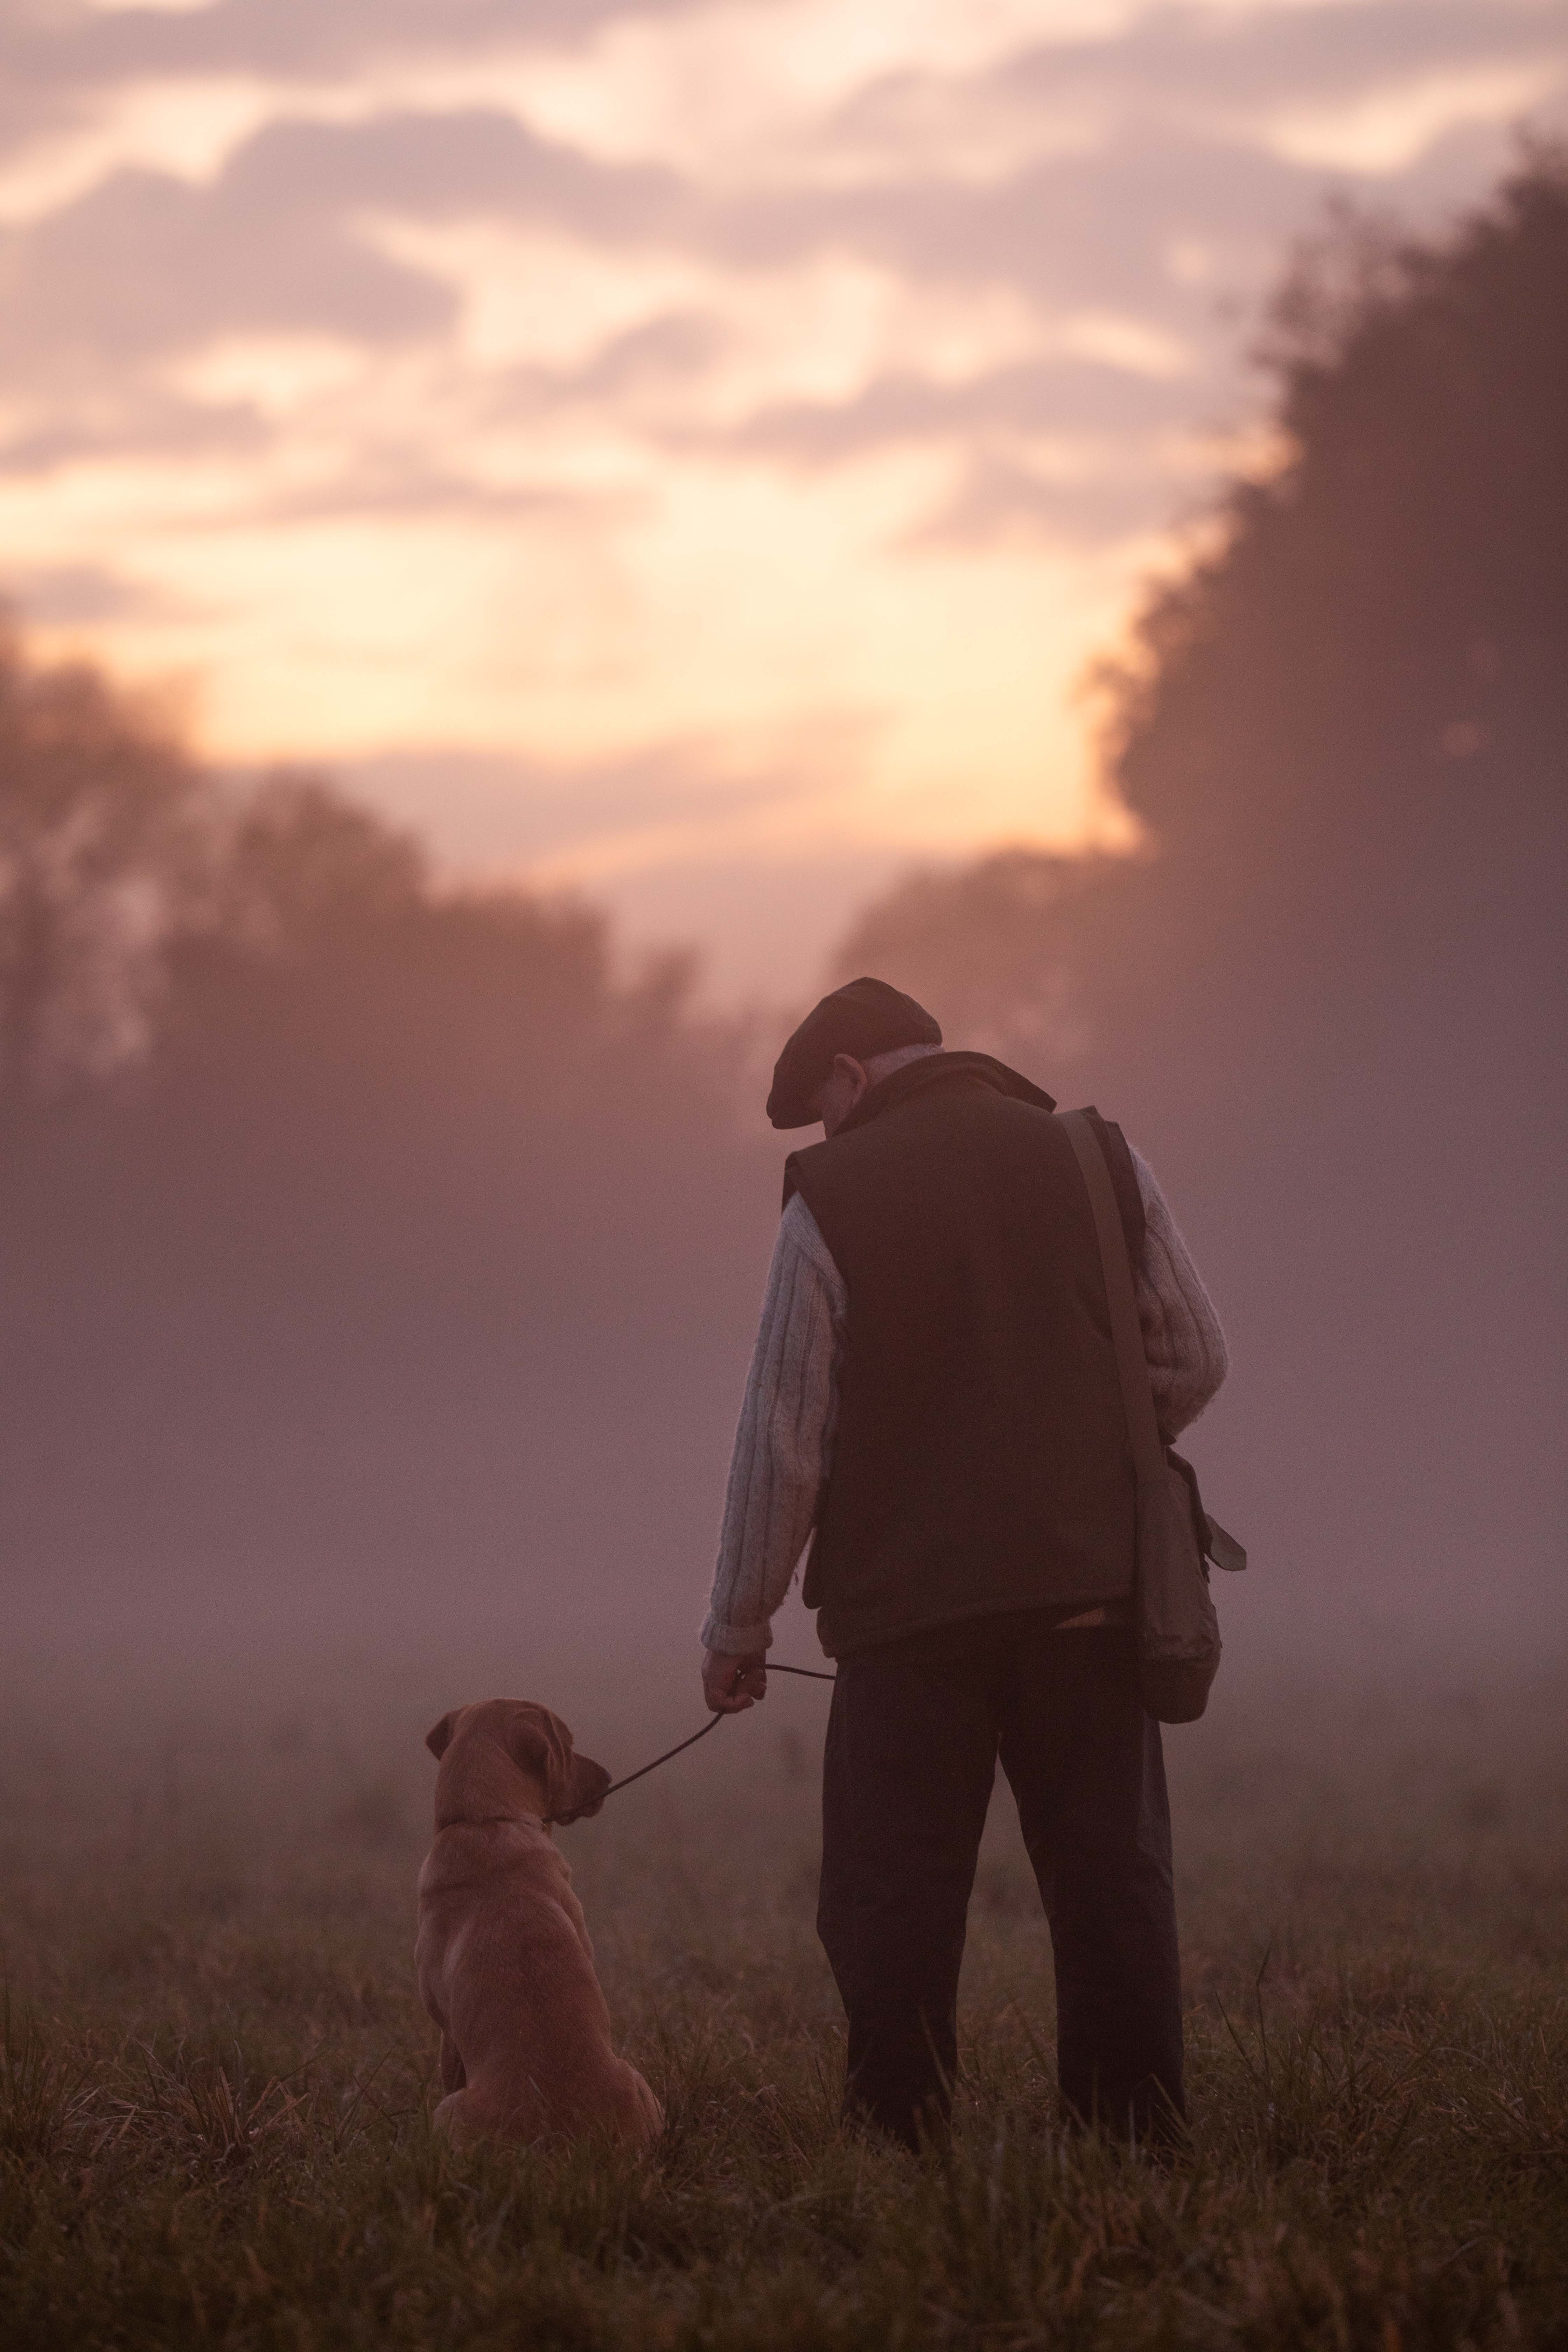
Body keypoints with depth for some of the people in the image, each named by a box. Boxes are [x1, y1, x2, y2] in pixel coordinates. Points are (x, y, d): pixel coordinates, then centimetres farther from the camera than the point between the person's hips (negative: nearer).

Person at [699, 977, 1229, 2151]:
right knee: (1111, 1879, 7)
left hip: (910, 1600, -3)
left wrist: (739, 1626, 7)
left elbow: (784, 1435, -1)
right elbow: (1195, 1358, 8)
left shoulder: (833, 1199, -2)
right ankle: (1140, 2142, 5)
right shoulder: (1099, 1159, 6)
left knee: (894, 1899, 2)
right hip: (1091, 1590, 3)